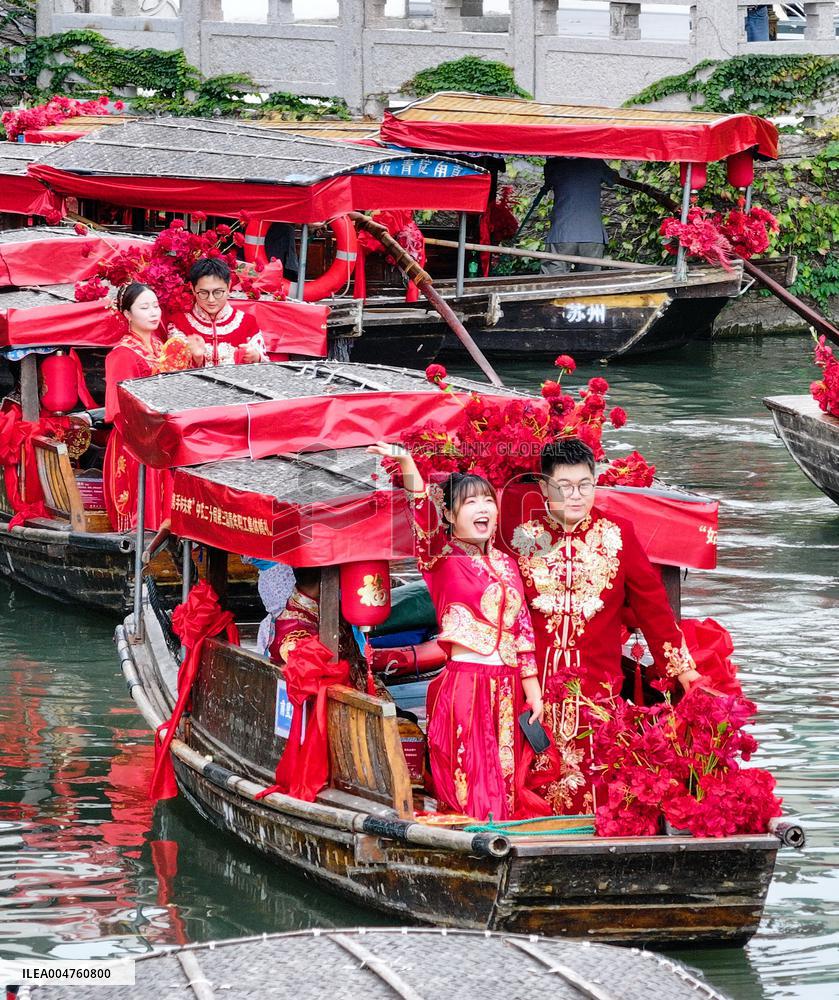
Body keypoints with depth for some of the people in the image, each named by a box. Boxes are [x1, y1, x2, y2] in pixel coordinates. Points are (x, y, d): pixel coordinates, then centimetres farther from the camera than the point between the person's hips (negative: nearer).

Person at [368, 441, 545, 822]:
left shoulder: (505, 564, 13)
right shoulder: (442, 558, -1)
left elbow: (523, 627, 14)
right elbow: (422, 511, -18)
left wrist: (532, 689, 10)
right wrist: (406, 462, -34)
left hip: (507, 687, 5)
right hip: (464, 682, -5)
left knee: (505, 777, 7)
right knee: (468, 777, -6)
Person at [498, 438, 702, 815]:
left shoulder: (617, 536, 5)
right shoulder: (520, 536, 6)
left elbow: (652, 603, 9)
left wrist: (683, 671, 7)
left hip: (598, 685, 0)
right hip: (534, 686, 0)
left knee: (594, 795, -6)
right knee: (536, 791, -4)